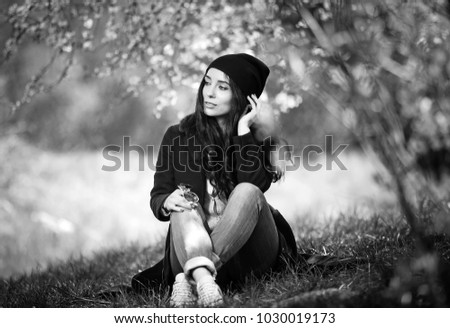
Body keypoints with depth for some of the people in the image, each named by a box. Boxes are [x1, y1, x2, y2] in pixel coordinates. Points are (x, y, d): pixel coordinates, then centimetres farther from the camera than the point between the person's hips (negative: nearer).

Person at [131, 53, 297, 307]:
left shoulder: (258, 138, 5)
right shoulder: (178, 136, 8)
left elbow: (255, 185, -14)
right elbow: (158, 197, 4)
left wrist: (244, 131, -13)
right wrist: (167, 202, -20)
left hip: (249, 253, -1)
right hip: (192, 248, 1)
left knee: (247, 192, -27)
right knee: (184, 201, -27)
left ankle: (191, 277, -45)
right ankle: (203, 277, -56)